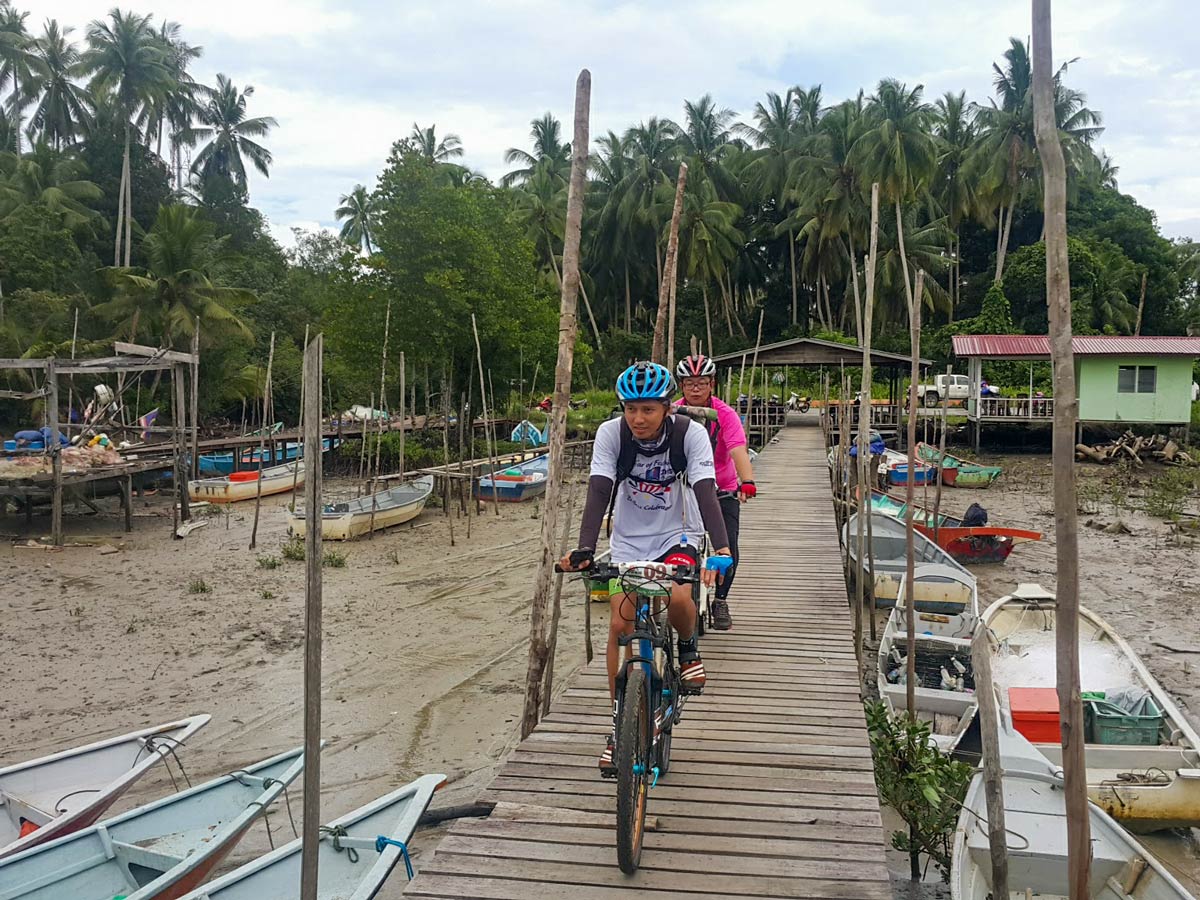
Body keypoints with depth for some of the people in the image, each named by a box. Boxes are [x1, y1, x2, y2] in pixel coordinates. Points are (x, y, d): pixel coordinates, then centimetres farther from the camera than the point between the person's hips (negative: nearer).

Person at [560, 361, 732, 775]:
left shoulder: (690, 433, -21)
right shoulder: (610, 433, -19)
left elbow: (705, 491, -29)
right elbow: (599, 492, -25)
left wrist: (721, 547, -43)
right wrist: (584, 548, -38)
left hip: (676, 535, -1)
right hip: (628, 540, 2)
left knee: (678, 597, -31)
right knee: (621, 624, -6)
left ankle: (688, 647, 5)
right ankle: (619, 724, 10)